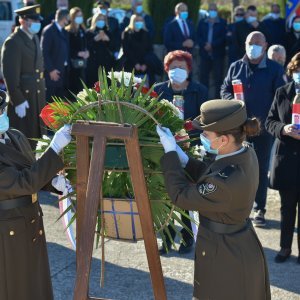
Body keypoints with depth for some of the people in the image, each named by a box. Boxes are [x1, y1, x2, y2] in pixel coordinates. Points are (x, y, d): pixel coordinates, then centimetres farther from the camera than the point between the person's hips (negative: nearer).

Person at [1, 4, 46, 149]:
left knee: (37, 137, 14)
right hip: (23, 98, -8)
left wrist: (42, 90, 14)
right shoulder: (12, 43, -16)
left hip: (38, 97, 8)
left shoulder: (34, 38, 12)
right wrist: (18, 101, -20)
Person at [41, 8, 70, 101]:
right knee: (50, 100, -4)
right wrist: (51, 69, -16)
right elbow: (44, 52, -14)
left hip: (64, 70, 8)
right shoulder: (48, 31, -10)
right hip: (53, 71, -8)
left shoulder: (64, 32, 14)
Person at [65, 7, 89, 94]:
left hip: (83, 62, 6)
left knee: (82, 85, 5)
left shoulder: (82, 30, 14)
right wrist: (78, 53, -16)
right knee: (74, 85, -4)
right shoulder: (68, 31, -6)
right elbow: (68, 48, -9)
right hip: (73, 63, -6)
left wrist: (87, 52, -1)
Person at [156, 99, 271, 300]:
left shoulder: (228, 181, -36)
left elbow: (180, 196, -23)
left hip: (225, 258, -8)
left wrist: (170, 153, -16)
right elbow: (209, 176, 7)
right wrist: (182, 158, -5)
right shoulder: (245, 153, -9)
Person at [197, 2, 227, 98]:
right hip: (205, 53, 2)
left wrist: (212, 45, -14)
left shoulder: (222, 23, 5)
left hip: (218, 54, -2)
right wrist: (204, 44, -11)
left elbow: (223, 37, -4)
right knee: (203, 76, 1)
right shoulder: (202, 23, 13)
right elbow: (198, 36, 8)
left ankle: (217, 98, 0)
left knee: (218, 77, -3)